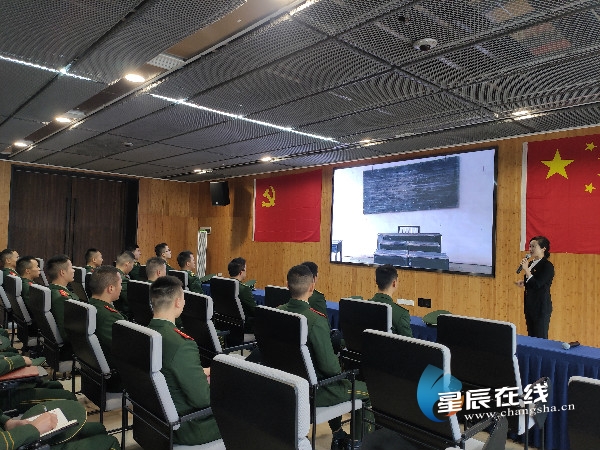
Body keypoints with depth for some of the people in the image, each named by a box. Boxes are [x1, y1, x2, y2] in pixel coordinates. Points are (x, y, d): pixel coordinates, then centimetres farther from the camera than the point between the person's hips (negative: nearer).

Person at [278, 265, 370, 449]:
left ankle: (338, 434, 40)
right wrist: (340, 369, -1)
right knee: (367, 388, 11)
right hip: (312, 389, -7)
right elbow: (329, 366, -24)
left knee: (335, 379, 32)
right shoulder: (316, 320, -28)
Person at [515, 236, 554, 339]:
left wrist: (526, 269, -23)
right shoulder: (531, 263, 9)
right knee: (531, 336, 14)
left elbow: (537, 284, -21)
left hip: (541, 306, -8)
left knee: (540, 337, 1)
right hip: (530, 305, 8)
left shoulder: (547, 266, -14)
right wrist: (523, 283, 2)